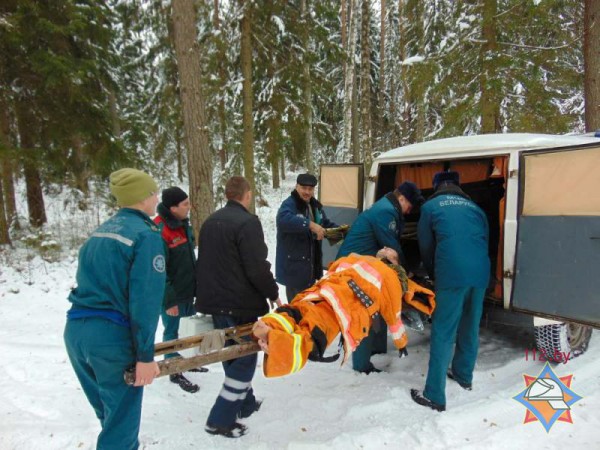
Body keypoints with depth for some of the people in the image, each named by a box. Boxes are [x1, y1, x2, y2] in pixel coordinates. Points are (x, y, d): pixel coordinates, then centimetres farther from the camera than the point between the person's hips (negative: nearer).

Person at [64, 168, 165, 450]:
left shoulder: (101, 231, 12)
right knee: (121, 418, 9)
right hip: (112, 336, -8)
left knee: (108, 412, 25)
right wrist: (145, 355, -14)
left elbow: (92, 280, 15)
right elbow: (145, 299, -18)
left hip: (75, 330, 8)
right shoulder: (146, 235, -13)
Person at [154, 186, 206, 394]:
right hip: (172, 295, -8)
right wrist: (169, 300, -19)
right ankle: (175, 372, 23)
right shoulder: (159, 231, -24)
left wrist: (196, 285, 17)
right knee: (172, 332, 7)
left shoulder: (183, 224, 5)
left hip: (189, 290, 8)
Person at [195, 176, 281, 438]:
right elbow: (257, 268, -21)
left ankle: (245, 404, 34)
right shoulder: (247, 222, -16)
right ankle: (220, 419, 5)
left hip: (214, 301, 9)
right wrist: (273, 294, -7)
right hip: (239, 303, -9)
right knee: (244, 358, 4)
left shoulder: (210, 221, 11)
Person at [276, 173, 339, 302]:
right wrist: (310, 225, -44)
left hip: (311, 264, 9)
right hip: (294, 265, -8)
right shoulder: (289, 205, -17)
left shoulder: (315, 205, 10)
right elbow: (284, 220, -40)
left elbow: (326, 224, 23)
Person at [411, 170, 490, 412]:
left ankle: (434, 395, 4)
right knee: (470, 327, 22)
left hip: (452, 274, -5)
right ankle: (464, 375, 41)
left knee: (443, 333, 0)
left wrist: (434, 275, 32)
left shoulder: (431, 206, 13)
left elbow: (425, 247, 16)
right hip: (480, 272, 5)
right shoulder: (474, 207, 23)